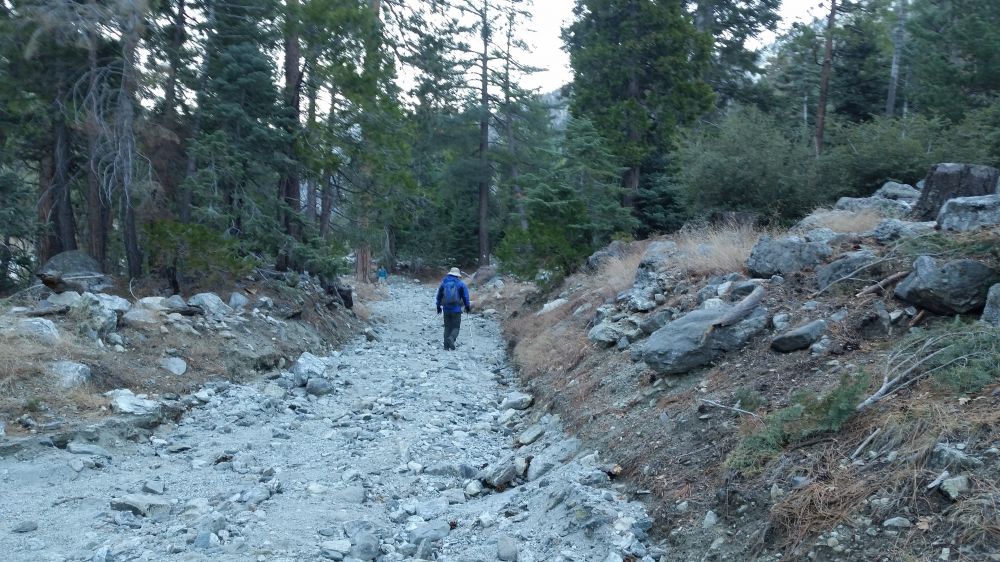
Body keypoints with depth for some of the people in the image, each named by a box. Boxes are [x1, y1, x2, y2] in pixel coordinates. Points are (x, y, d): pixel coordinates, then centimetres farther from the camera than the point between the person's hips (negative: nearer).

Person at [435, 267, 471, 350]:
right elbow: (465, 296, -3)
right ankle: (451, 338, -26)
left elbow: (439, 295, 14)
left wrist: (438, 306, 24)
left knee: (447, 327, 12)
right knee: (456, 327, 3)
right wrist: (467, 306, 9)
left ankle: (446, 345, 5)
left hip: (446, 309, 3)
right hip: (456, 309, -3)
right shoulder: (460, 284, -3)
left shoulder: (443, 282, 8)